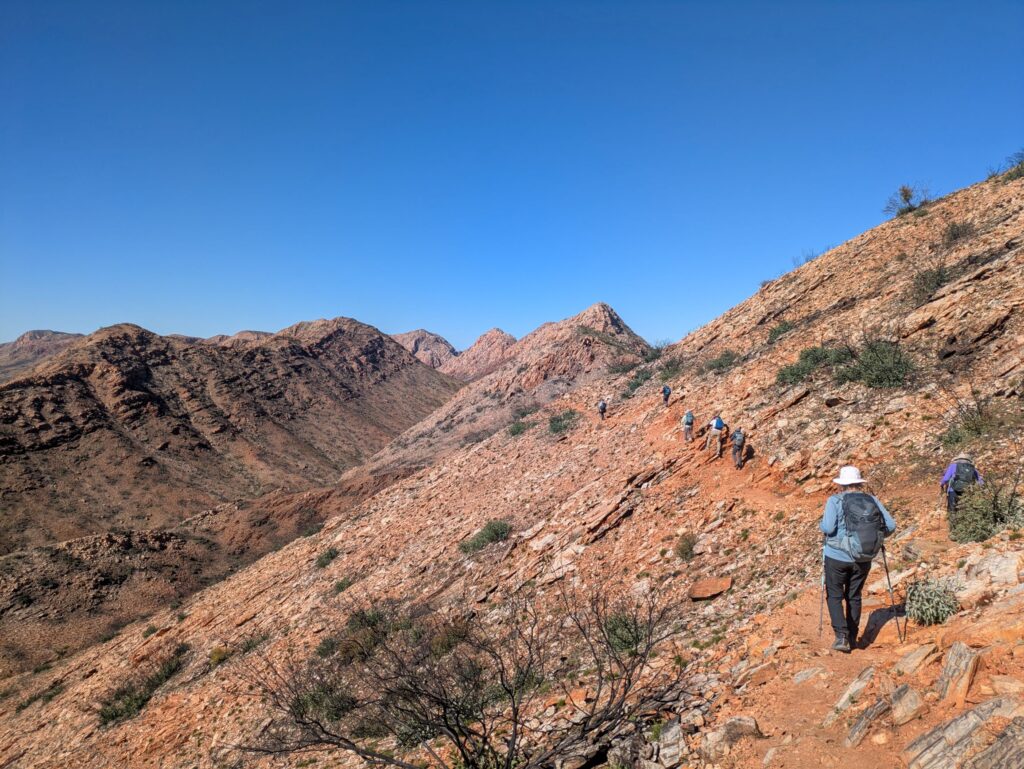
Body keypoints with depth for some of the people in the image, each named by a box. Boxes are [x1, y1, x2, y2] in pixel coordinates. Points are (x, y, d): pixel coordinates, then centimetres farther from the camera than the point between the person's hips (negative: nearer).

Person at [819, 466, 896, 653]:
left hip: (837, 556, -3)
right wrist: (877, 536, 13)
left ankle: (841, 636, -2)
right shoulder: (873, 500, 1)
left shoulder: (835, 500, -10)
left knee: (835, 596, 11)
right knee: (854, 597, 19)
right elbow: (890, 525, -5)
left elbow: (828, 527, -21)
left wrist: (823, 527, 1)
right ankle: (852, 638, 26)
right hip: (863, 559, 4)